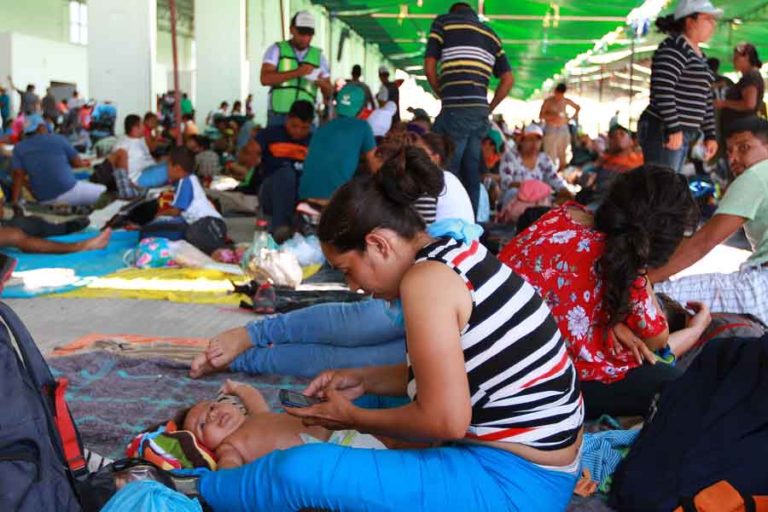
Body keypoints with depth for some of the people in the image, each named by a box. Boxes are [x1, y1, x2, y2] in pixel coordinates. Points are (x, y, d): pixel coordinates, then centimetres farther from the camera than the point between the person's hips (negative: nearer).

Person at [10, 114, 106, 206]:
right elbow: (79, 164, 8)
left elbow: (18, 176, -3)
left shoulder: (18, 148, 7)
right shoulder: (58, 139, 3)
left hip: (44, 201, 4)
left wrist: (14, 203, -1)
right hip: (68, 192, -4)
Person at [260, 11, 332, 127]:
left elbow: (329, 92, 14)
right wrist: (297, 72, -18)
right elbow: (265, 79, -9)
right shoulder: (277, 50, 7)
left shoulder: (318, 56, 14)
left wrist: (323, 83, -11)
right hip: (278, 116, -2)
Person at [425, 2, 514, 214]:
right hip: (480, 111, 6)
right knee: (471, 173, 9)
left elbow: (429, 69, 2)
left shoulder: (443, 21, 8)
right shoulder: (491, 34, 22)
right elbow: (508, 79, 16)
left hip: (455, 110, -5)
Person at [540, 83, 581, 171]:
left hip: (563, 129, 4)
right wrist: (552, 117, -21)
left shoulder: (566, 101, 9)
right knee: (550, 154, -12)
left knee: (563, 154, 5)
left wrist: (572, 117, 10)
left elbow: (578, 107, 25)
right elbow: (541, 115, -7)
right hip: (551, 129, -4)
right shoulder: (548, 101, -2)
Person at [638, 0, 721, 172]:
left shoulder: (700, 55, 21)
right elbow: (663, 90, -20)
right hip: (664, 131, -10)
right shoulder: (674, 47, -9)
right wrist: (673, 128, -23)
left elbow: (706, 100, 25)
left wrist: (710, 135, 21)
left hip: (682, 134, 10)